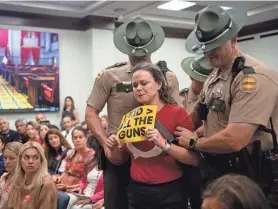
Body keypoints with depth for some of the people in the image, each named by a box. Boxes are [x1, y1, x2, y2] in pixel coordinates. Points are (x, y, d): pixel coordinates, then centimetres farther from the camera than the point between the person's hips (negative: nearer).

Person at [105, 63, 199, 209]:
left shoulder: (177, 113, -11)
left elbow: (195, 159, -15)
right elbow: (121, 159, 12)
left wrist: (164, 144, -28)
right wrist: (113, 150, -9)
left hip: (169, 192, -4)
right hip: (136, 191, 4)